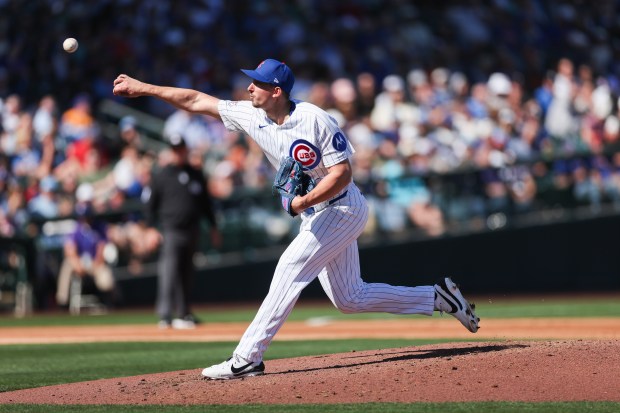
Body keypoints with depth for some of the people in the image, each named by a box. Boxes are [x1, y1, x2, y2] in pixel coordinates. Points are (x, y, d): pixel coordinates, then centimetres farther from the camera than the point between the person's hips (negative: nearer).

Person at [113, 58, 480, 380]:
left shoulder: (315, 120, -21)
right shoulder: (253, 115, -2)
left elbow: (342, 173, -20)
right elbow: (197, 101, 2)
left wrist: (303, 202, -30)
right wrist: (143, 88, 0)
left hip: (342, 209, -8)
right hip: (317, 216, 8)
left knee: (290, 270, -17)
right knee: (349, 298, 10)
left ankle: (247, 358, -16)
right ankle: (439, 297, 20)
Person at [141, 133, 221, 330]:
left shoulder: (197, 175, 12)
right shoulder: (161, 176, 0)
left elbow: (206, 202, 19)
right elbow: (149, 202, 0)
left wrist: (213, 227, 16)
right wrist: (150, 229, -9)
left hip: (192, 231, 5)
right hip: (171, 231, -5)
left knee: (187, 274, 10)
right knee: (169, 272, -14)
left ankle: (184, 313, 18)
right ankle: (165, 315, -18)